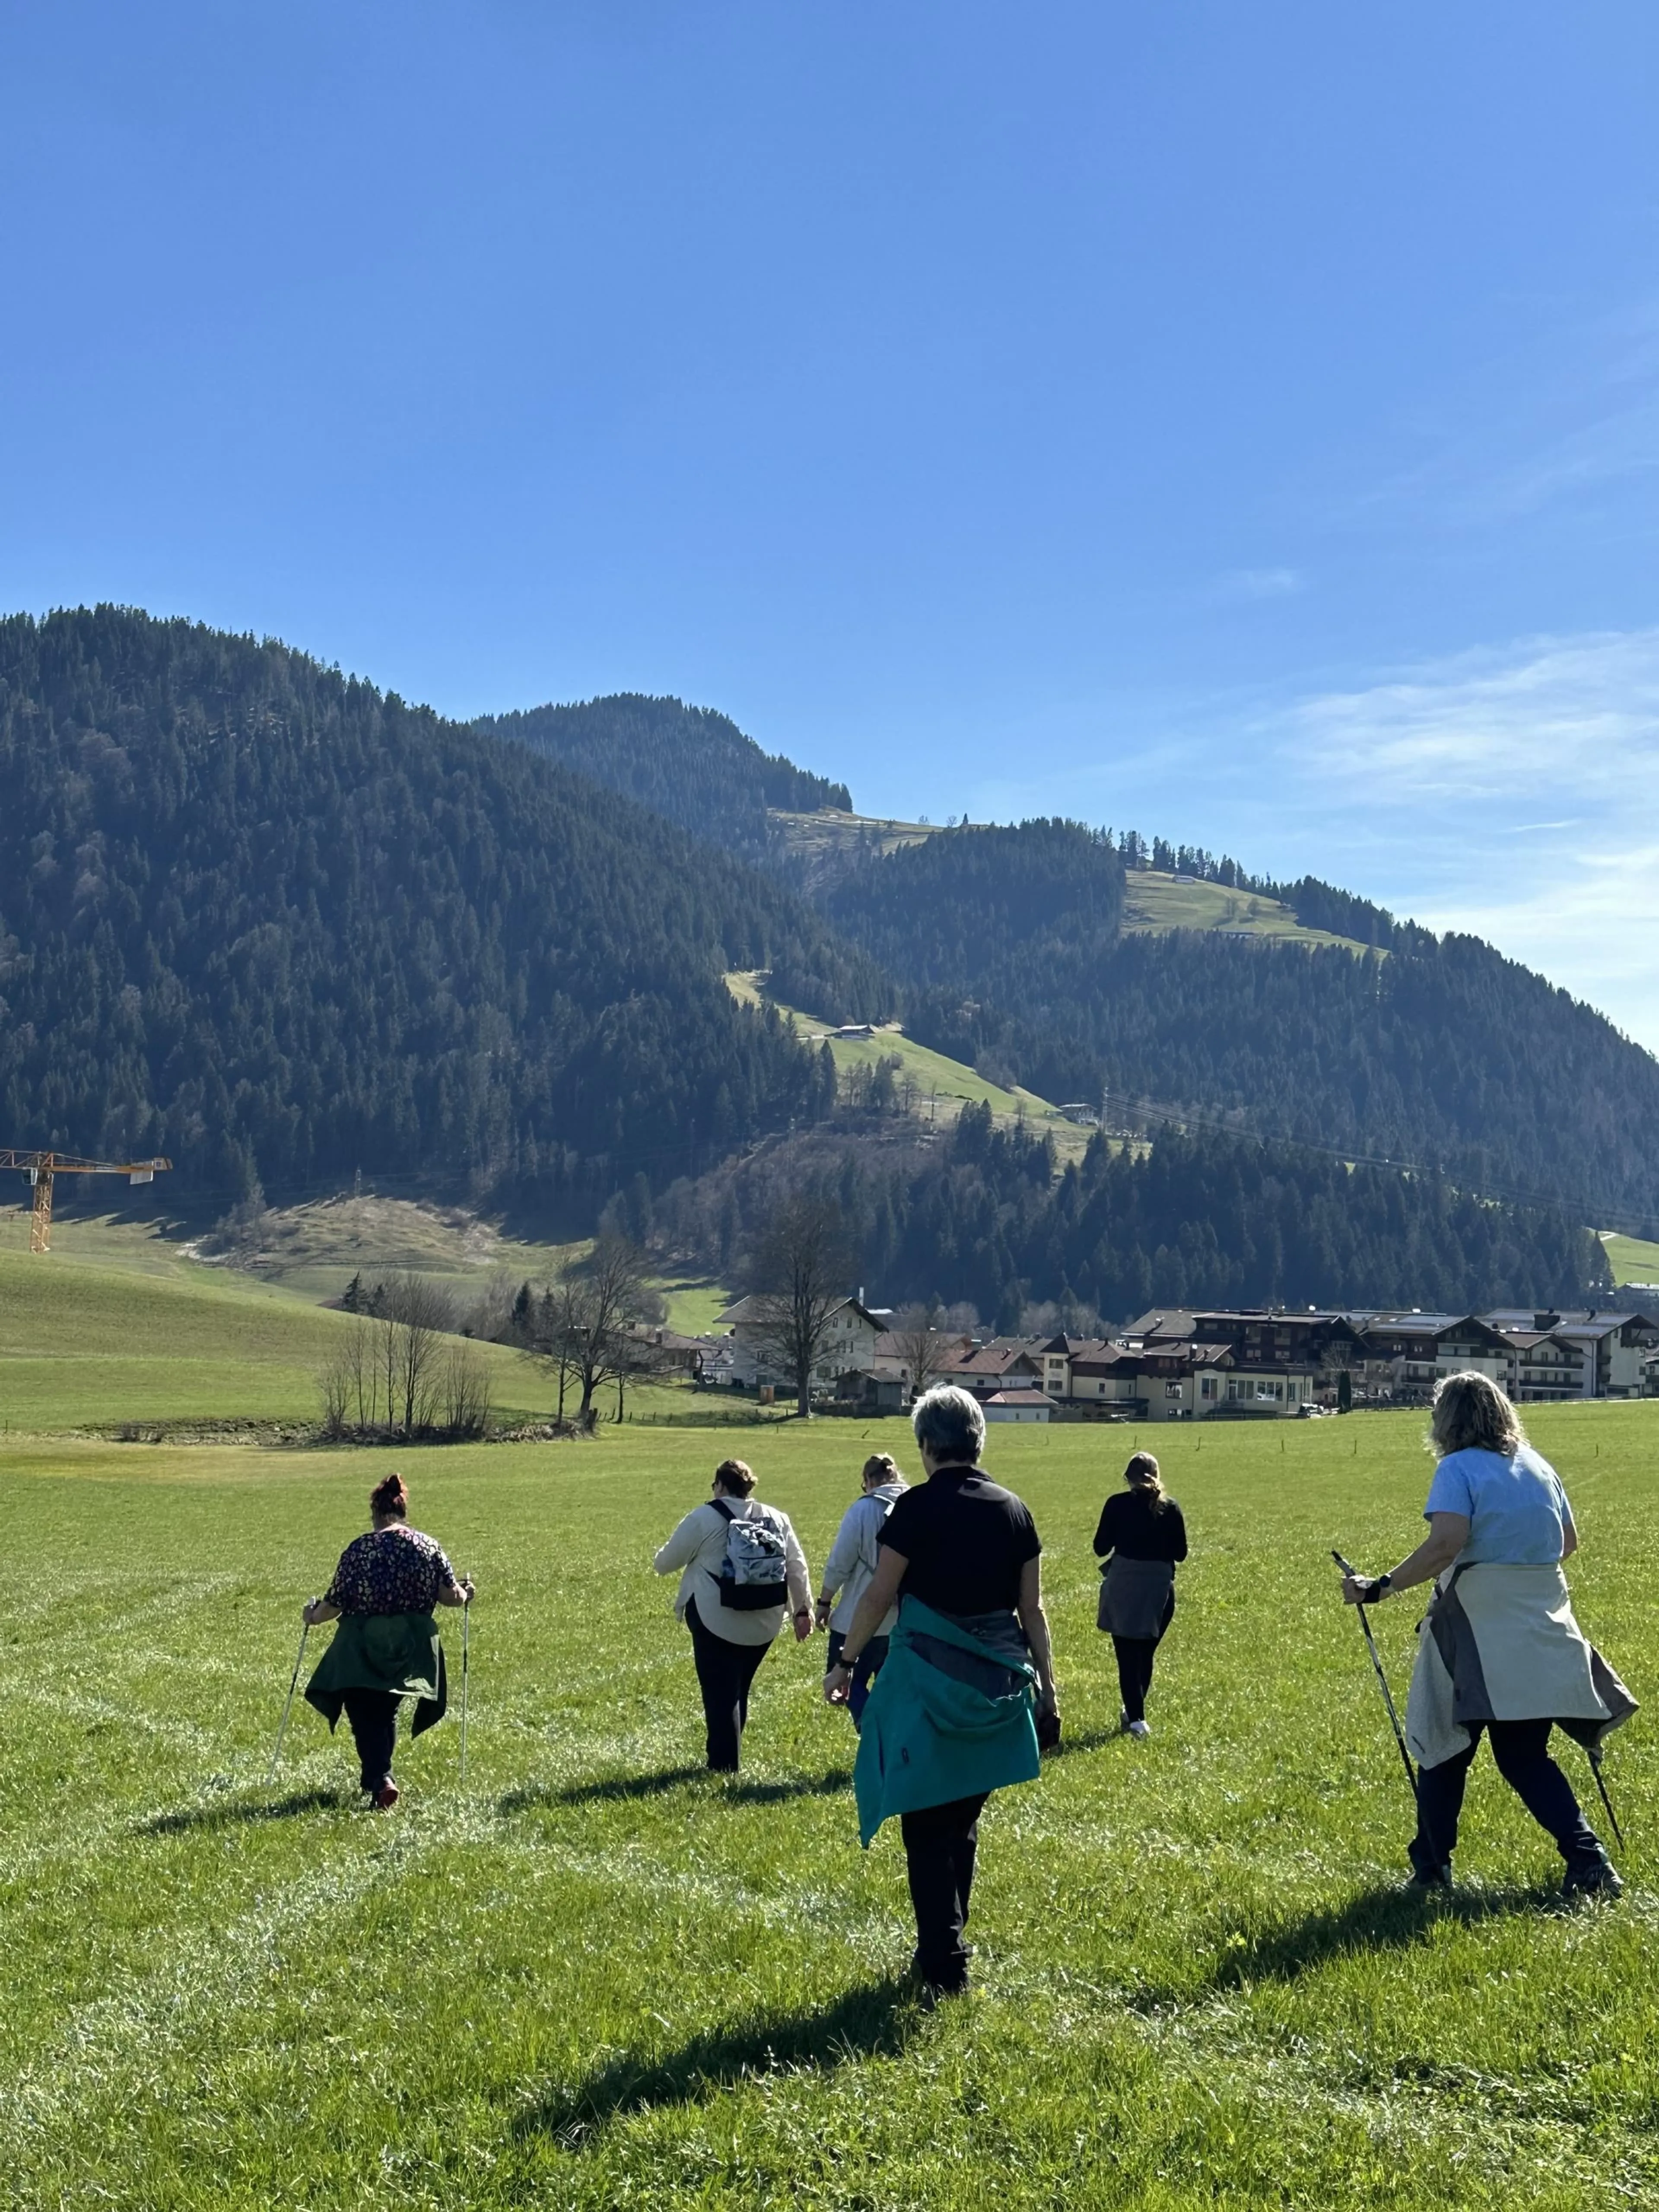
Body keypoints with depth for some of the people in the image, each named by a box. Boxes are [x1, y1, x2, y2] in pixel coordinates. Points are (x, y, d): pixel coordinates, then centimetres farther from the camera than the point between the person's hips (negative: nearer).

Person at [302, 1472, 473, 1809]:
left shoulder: (359, 1549, -7)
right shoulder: (427, 1546, 0)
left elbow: (336, 1602, -3)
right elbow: (452, 1596, -2)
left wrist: (314, 1616, 17)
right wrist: (465, 1594, 21)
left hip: (363, 1648, -3)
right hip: (411, 1649, 3)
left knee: (365, 1716, 4)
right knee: (386, 1713, 21)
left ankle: (380, 1780, -15)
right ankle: (378, 1778, 26)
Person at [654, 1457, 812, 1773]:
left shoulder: (704, 1518, -6)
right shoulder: (777, 1519, 8)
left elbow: (666, 1562, 3)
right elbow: (797, 1568, 6)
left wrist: (662, 1562, 26)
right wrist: (803, 1609, 13)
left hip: (718, 1623, -5)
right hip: (764, 1625, 5)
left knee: (720, 1694, 2)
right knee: (738, 1691, 17)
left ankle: (724, 1764, 2)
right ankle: (726, 1758, 24)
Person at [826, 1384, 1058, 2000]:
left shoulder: (918, 1508, -11)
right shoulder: (1013, 1510, 3)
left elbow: (879, 1595, -7)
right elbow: (1032, 1608, 7)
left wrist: (846, 1663, 5)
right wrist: (1045, 1678, 15)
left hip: (929, 1680, -5)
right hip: (995, 1684, 5)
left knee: (927, 1827, 4)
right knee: (962, 1822, 19)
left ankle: (944, 1966, 2)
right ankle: (944, 1944, 27)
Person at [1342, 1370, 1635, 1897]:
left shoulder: (1459, 1468, -8)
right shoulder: (1539, 1466, 10)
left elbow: (1446, 1543, -22)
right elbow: (1568, 1542, 19)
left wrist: (1381, 1588, -19)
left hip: (1480, 1628, -5)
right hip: (1544, 1629, 5)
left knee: (1446, 1745, 9)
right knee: (1525, 1755, 10)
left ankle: (1431, 1864, 15)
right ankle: (1588, 1858, -6)